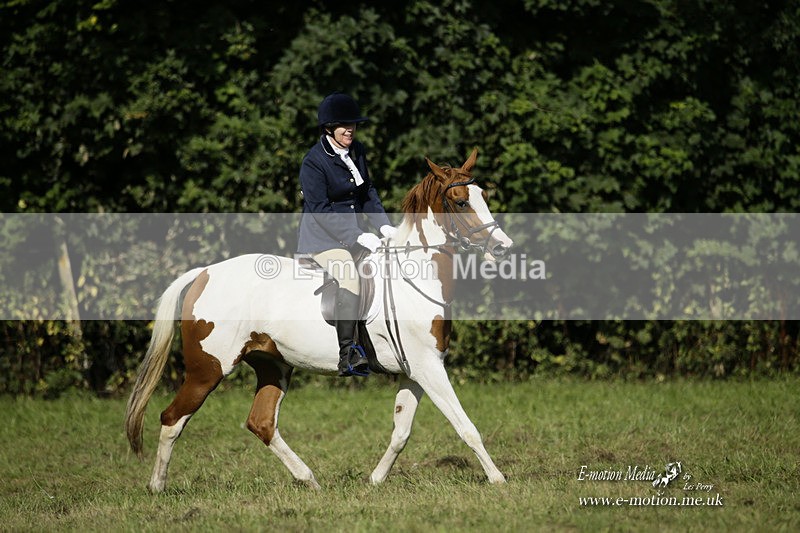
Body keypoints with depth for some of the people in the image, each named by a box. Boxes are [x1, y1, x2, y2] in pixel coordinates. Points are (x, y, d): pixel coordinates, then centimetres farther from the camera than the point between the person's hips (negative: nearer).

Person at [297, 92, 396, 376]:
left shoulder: (357, 151, 7)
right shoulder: (313, 162, -16)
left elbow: (367, 192, 16)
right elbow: (320, 209, -20)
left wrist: (383, 225, 0)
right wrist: (358, 237, -25)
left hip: (353, 231, 9)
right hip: (322, 235, -9)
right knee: (350, 277, -31)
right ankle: (347, 355, -34)